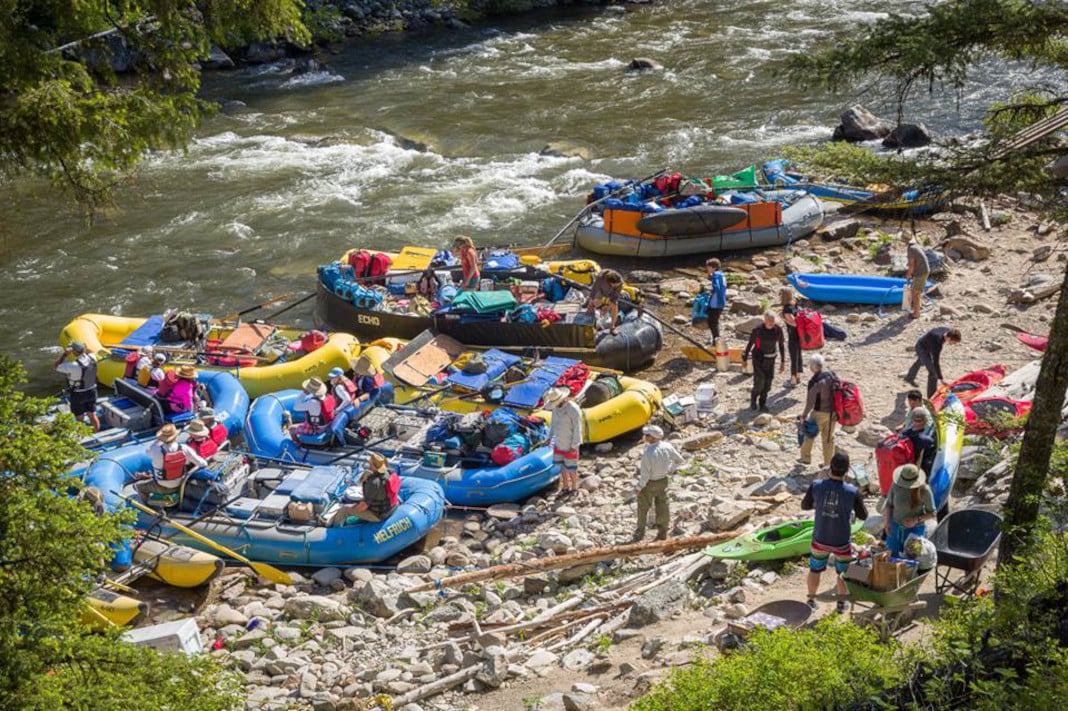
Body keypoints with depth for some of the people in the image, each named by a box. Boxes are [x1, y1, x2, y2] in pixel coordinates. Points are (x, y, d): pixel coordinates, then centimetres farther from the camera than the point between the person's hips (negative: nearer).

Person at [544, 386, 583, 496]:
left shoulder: (573, 409, -23)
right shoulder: (556, 407, 0)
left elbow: (577, 428, -19)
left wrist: (574, 446, -17)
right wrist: (550, 437, 12)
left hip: (569, 445, -7)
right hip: (559, 444, 7)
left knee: (571, 468, 6)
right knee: (562, 466, 15)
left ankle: (574, 488, 23)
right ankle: (565, 487, 29)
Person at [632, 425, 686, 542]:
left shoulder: (647, 453, -35)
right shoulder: (667, 447, -17)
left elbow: (645, 475, -28)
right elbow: (679, 459, -1)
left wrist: (638, 487, -12)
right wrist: (670, 470, 15)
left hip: (649, 483, -5)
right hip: (663, 481, 5)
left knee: (643, 508, 17)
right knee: (662, 506, 20)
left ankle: (640, 532, 32)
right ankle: (663, 532, 33)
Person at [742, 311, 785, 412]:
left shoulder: (778, 330, -10)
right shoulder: (758, 330, -19)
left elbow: (781, 345, 3)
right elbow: (750, 344, -6)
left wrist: (783, 361, 7)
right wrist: (744, 359, 0)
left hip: (770, 359, 3)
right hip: (758, 358, -3)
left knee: (767, 383, 5)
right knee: (759, 382, -11)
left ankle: (762, 403, 24)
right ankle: (753, 398, 20)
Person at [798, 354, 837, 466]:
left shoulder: (814, 381, -24)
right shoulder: (833, 375, -5)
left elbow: (810, 402, -21)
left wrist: (804, 415, -9)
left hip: (820, 413, -6)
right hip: (833, 411, 6)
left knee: (810, 435, 16)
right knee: (829, 437, 18)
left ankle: (805, 457, 28)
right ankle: (828, 462, 24)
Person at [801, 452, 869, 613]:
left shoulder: (816, 486, -20)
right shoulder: (852, 492, -24)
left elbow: (804, 506, -3)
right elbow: (863, 515, -9)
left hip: (820, 539, 1)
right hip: (841, 541, -1)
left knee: (815, 570, 24)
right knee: (844, 572, 24)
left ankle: (811, 600, 39)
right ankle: (841, 603, 39)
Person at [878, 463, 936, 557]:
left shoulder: (924, 490, -22)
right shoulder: (896, 485, -15)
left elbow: (932, 513, -10)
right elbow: (889, 504, 0)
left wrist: (916, 520, -25)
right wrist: (887, 522, -11)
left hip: (915, 529, -2)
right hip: (895, 526, 2)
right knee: (892, 555, 13)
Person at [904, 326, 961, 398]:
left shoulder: (948, 330, -22)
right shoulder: (937, 343, -44)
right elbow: (936, 363, -40)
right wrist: (941, 379, -38)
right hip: (922, 348, -9)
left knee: (919, 363, 35)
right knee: (933, 372, -14)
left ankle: (909, 378, 64)